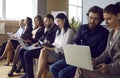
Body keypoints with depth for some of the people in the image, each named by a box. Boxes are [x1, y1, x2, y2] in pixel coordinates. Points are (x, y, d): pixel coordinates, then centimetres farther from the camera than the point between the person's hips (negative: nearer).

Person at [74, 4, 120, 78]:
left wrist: (110, 67, -23)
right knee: (81, 68, -11)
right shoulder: (112, 32, 16)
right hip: (111, 66, 8)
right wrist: (96, 61, 0)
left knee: (83, 72, -20)